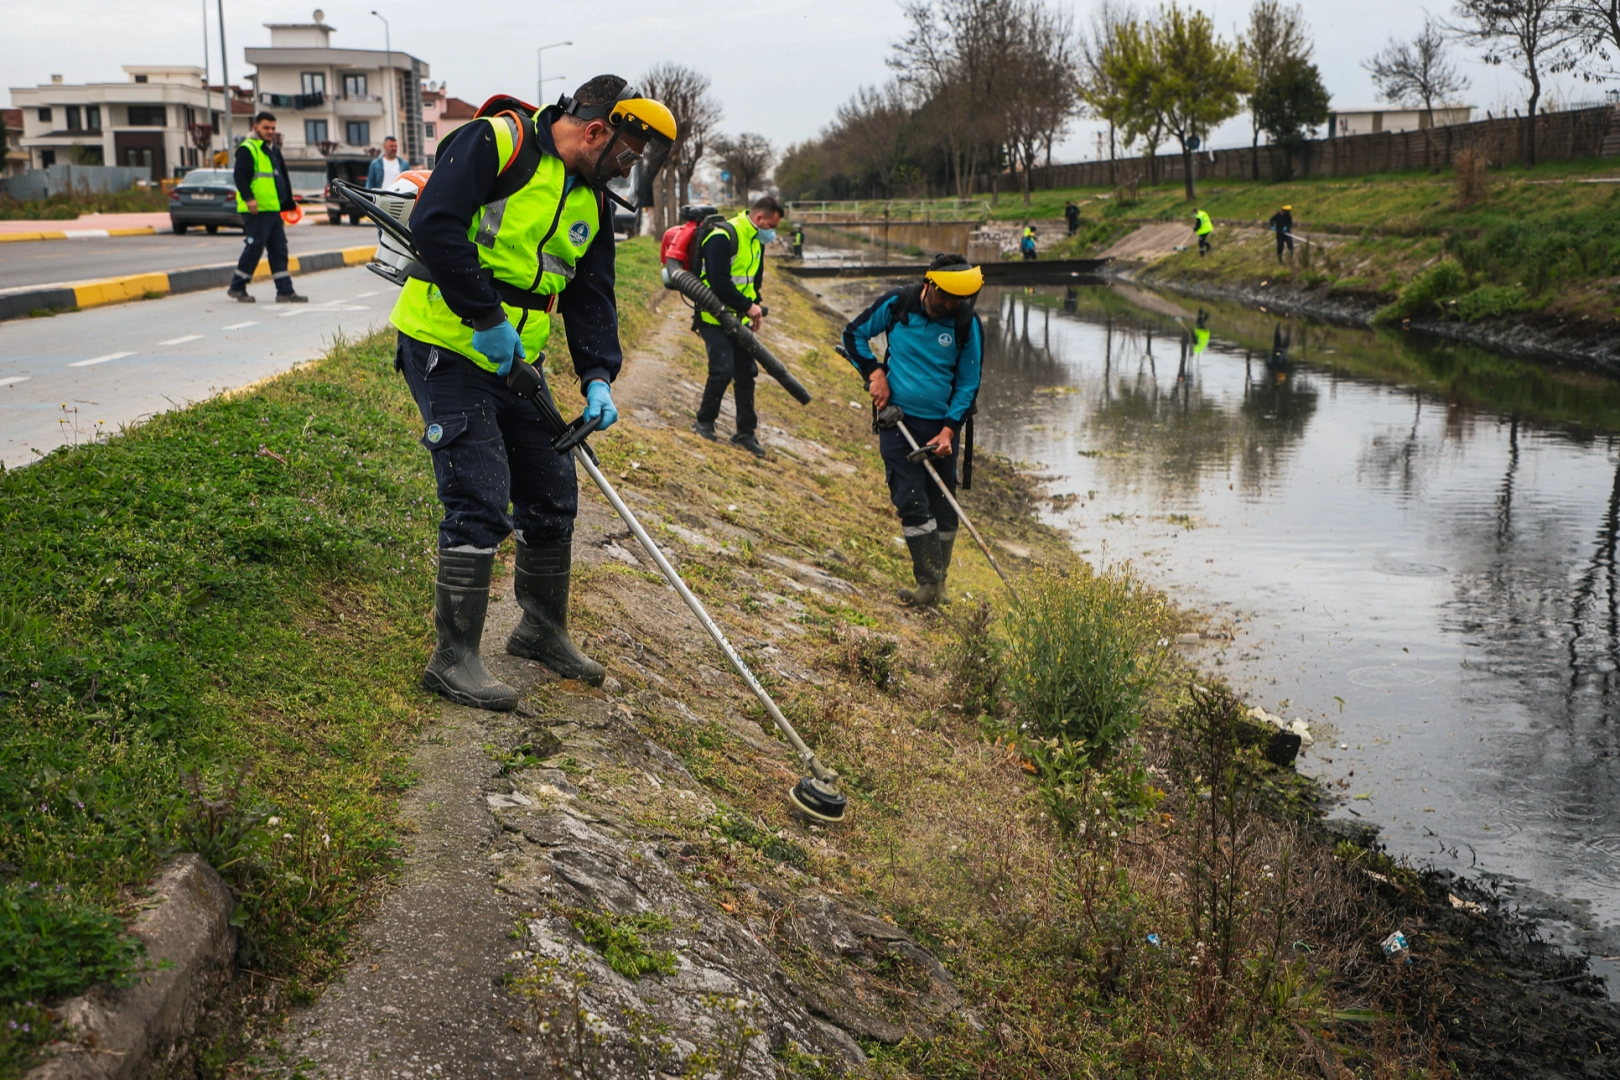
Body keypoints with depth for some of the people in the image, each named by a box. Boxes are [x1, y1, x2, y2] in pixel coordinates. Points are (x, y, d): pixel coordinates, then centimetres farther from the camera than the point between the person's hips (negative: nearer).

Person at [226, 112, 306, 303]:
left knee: (279, 250, 6)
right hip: (256, 210, -9)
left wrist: (288, 205, 26)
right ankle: (237, 287, 4)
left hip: (273, 210, 9)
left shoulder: (274, 151, 21)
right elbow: (240, 175, -17)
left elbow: (283, 179, 27)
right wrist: (248, 198, -28)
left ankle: (285, 291, 8)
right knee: (254, 247, -7)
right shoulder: (248, 149, -7)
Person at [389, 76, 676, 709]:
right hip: (446, 349, -8)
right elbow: (434, 225, -25)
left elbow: (591, 297, 10)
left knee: (553, 496, 11)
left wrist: (598, 377, -5)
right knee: (481, 503, -12)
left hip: (516, 363, 8)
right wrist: (486, 318, -23)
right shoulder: (496, 142, -15)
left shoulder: (592, 203, 10)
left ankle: (543, 631, 30)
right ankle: (454, 658, 1)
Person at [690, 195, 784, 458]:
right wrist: (748, 306, -20)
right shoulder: (722, 238, -21)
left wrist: (754, 305, 4)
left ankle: (746, 431, 14)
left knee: (747, 372, 6)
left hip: (739, 318, 8)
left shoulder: (756, 240, 8)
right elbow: (719, 283, -26)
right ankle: (704, 422, 6)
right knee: (723, 370, -15)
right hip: (714, 316, -8)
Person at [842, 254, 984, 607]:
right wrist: (875, 372, -5)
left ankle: (936, 582, 17)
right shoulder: (897, 303, -6)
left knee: (942, 508, 4)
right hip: (897, 419, -1)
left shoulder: (968, 325, -6)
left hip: (941, 426, 1)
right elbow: (854, 333, 9)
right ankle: (930, 583, -7)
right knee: (911, 502, -9)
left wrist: (949, 430, -10)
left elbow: (968, 384, 1)